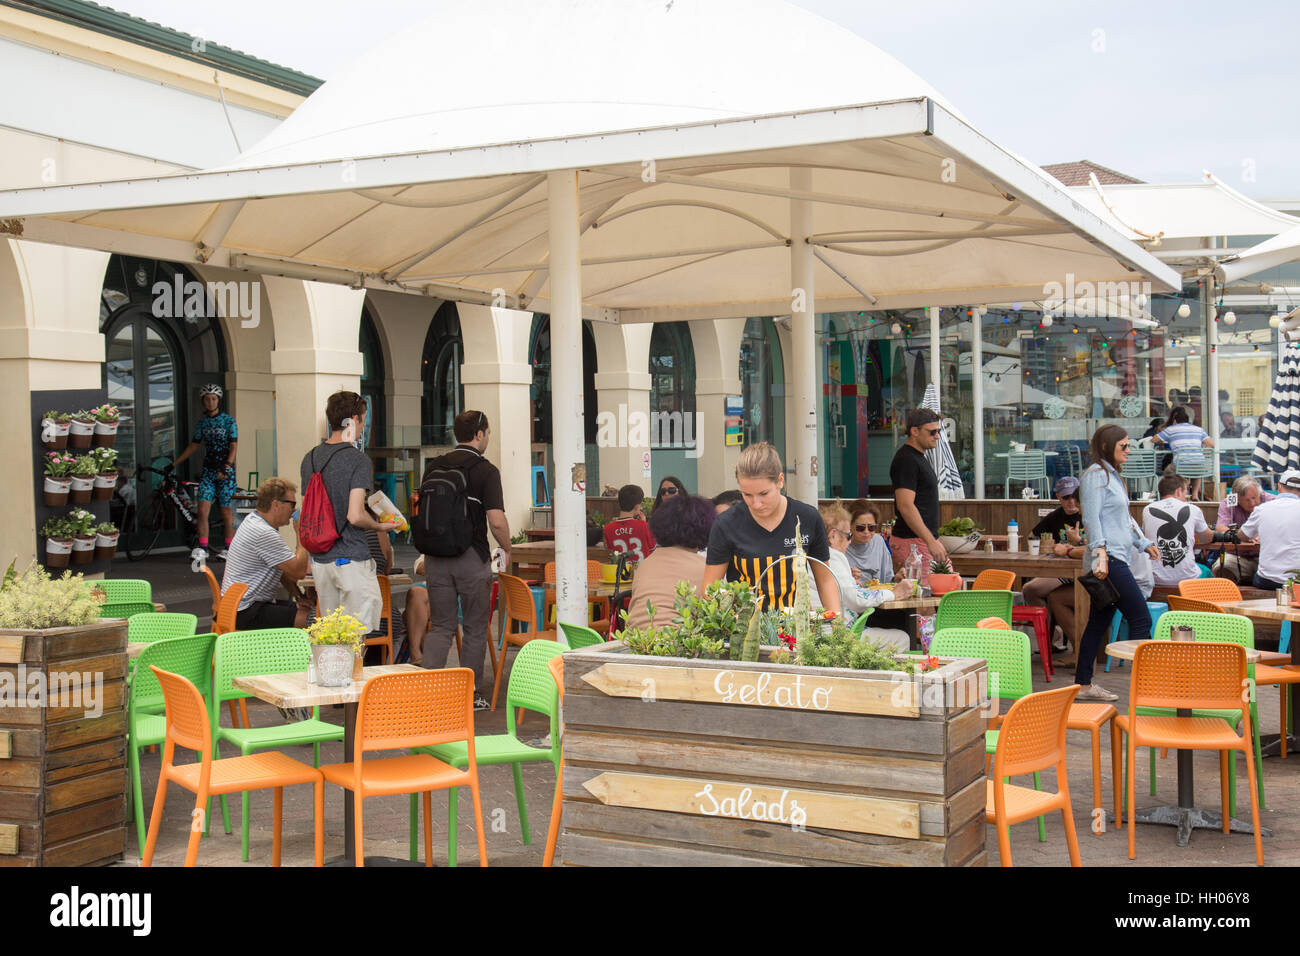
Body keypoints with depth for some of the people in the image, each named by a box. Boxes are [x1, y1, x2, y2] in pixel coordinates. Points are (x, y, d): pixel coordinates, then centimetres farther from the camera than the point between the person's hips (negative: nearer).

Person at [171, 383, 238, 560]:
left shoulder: (228, 421, -2)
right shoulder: (202, 423, 10)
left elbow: (233, 447, -8)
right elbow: (193, 446, 18)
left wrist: (226, 466, -22)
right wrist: (174, 464, 16)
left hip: (225, 472, -3)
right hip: (208, 470, 3)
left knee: (225, 511, 2)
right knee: (203, 510, -9)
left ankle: (229, 548, 14)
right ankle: (202, 548, -6)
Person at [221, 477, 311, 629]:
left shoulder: (252, 520, 13)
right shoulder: (265, 534, -21)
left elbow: (284, 570, 19)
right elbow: (299, 572, -20)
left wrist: (300, 596, 9)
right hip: (245, 614, -11)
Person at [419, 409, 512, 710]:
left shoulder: (433, 468, 7)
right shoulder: (485, 470, -9)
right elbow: (496, 521, -16)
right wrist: (507, 549, 1)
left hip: (436, 558, 4)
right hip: (472, 558, -4)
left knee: (441, 627, 10)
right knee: (474, 628, 9)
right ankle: (470, 694, 15)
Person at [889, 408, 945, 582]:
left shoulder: (919, 457, 18)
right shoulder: (906, 460, -15)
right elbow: (905, 506, -23)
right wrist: (931, 541, -24)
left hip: (924, 539, 10)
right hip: (912, 541, -10)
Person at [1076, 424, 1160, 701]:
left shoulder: (1113, 475, 22)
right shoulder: (1096, 475, -8)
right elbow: (1091, 518, -17)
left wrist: (1144, 543, 31)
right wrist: (1100, 551, -26)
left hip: (1114, 558, 10)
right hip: (1107, 559, -10)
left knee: (1099, 621, 11)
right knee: (1140, 618, -10)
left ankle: (1084, 684, 15)